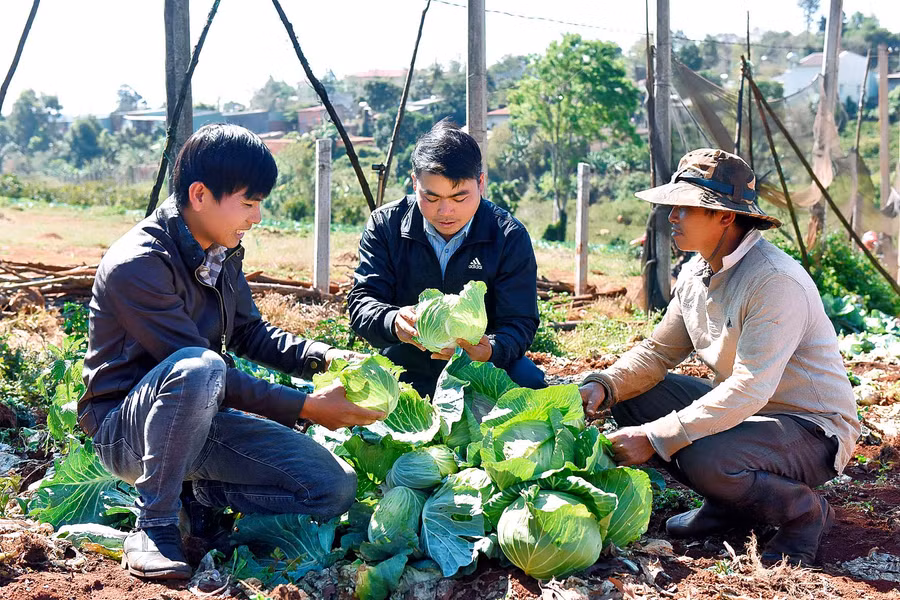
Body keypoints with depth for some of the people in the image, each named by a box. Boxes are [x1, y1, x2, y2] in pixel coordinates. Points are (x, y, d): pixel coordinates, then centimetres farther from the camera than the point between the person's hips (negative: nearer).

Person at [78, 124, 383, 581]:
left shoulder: (223, 254, 2)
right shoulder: (138, 264, -23)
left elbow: (249, 333, 14)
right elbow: (205, 366, -26)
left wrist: (323, 357, -4)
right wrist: (305, 408, -25)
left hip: (200, 418, 7)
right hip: (126, 429, -7)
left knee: (335, 487, -10)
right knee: (197, 369, -41)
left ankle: (201, 494, 8)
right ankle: (155, 523, -23)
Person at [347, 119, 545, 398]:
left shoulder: (510, 237, -6)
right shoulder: (385, 225, -4)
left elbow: (519, 323, -9)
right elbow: (362, 301, -8)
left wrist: (489, 350, -34)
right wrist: (393, 322, -34)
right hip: (406, 371, 1)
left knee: (529, 381, -29)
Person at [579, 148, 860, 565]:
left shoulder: (776, 282, -26)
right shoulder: (695, 274, 2)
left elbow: (749, 389, -32)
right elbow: (656, 352, 8)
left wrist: (654, 438, -32)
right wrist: (603, 386, -13)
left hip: (811, 427, -8)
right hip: (738, 409, 9)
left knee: (703, 459, -34)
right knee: (630, 398, -1)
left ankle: (804, 510, -4)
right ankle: (728, 502, 7)